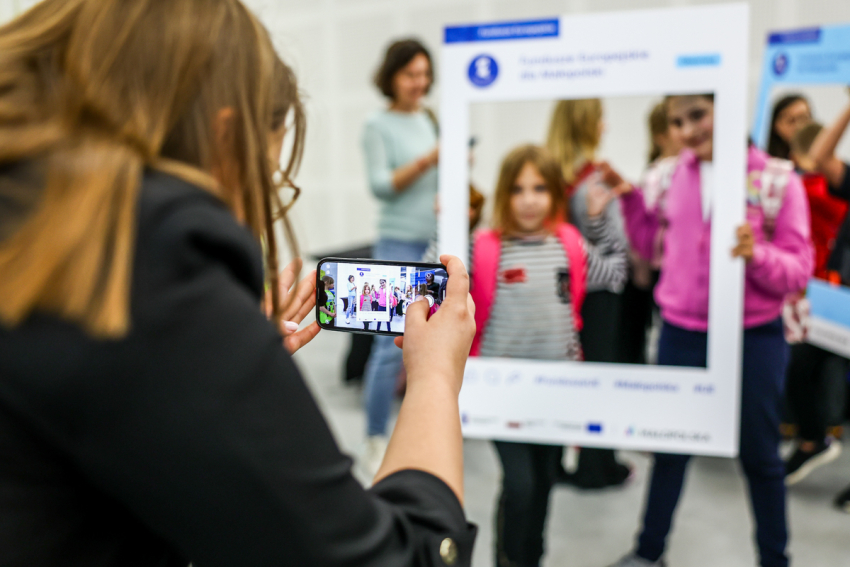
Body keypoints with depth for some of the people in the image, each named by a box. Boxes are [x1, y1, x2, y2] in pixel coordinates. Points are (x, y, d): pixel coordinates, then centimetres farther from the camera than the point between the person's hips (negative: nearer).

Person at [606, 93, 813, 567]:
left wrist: (757, 254, -27)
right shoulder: (673, 175, 1)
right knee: (670, 447, 16)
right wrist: (629, 197, 2)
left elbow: (798, 269, -8)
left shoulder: (778, 179, -8)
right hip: (681, 332, 3)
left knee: (760, 455, 12)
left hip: (754, 337, -2)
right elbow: (653, 244, 13)